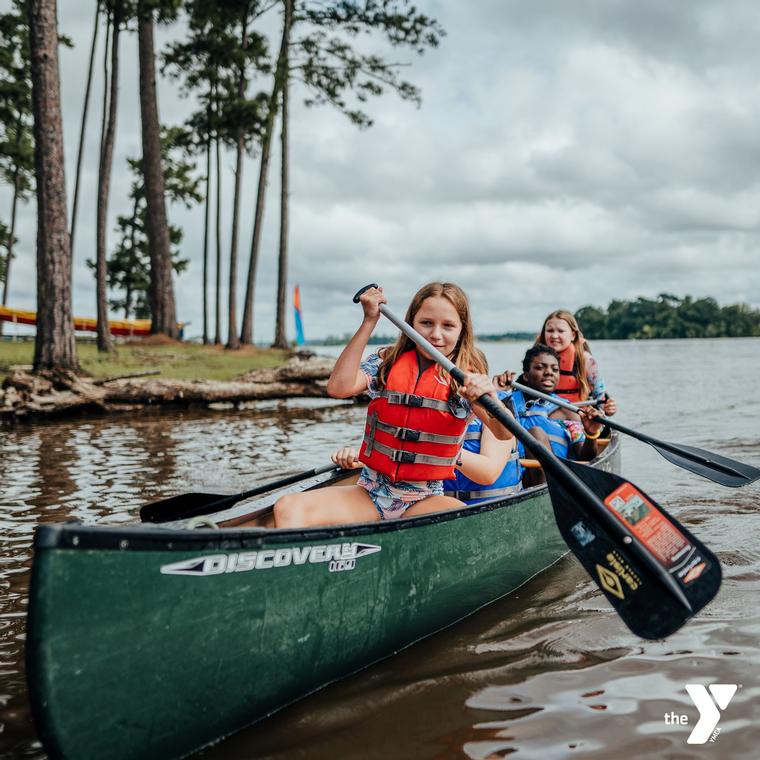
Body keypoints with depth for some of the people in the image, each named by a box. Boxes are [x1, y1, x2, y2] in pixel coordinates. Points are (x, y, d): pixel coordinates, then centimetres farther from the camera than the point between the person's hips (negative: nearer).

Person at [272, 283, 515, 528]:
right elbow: (339, 387, -16)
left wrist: (489, 395, -38)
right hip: (370, 494, 1)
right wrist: (369, 321, -13)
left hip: (424, 500, -1)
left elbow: (504, 434, -15)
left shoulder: (465, 380, -1)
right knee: (288, 508, -23)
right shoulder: (386, 364, 3)